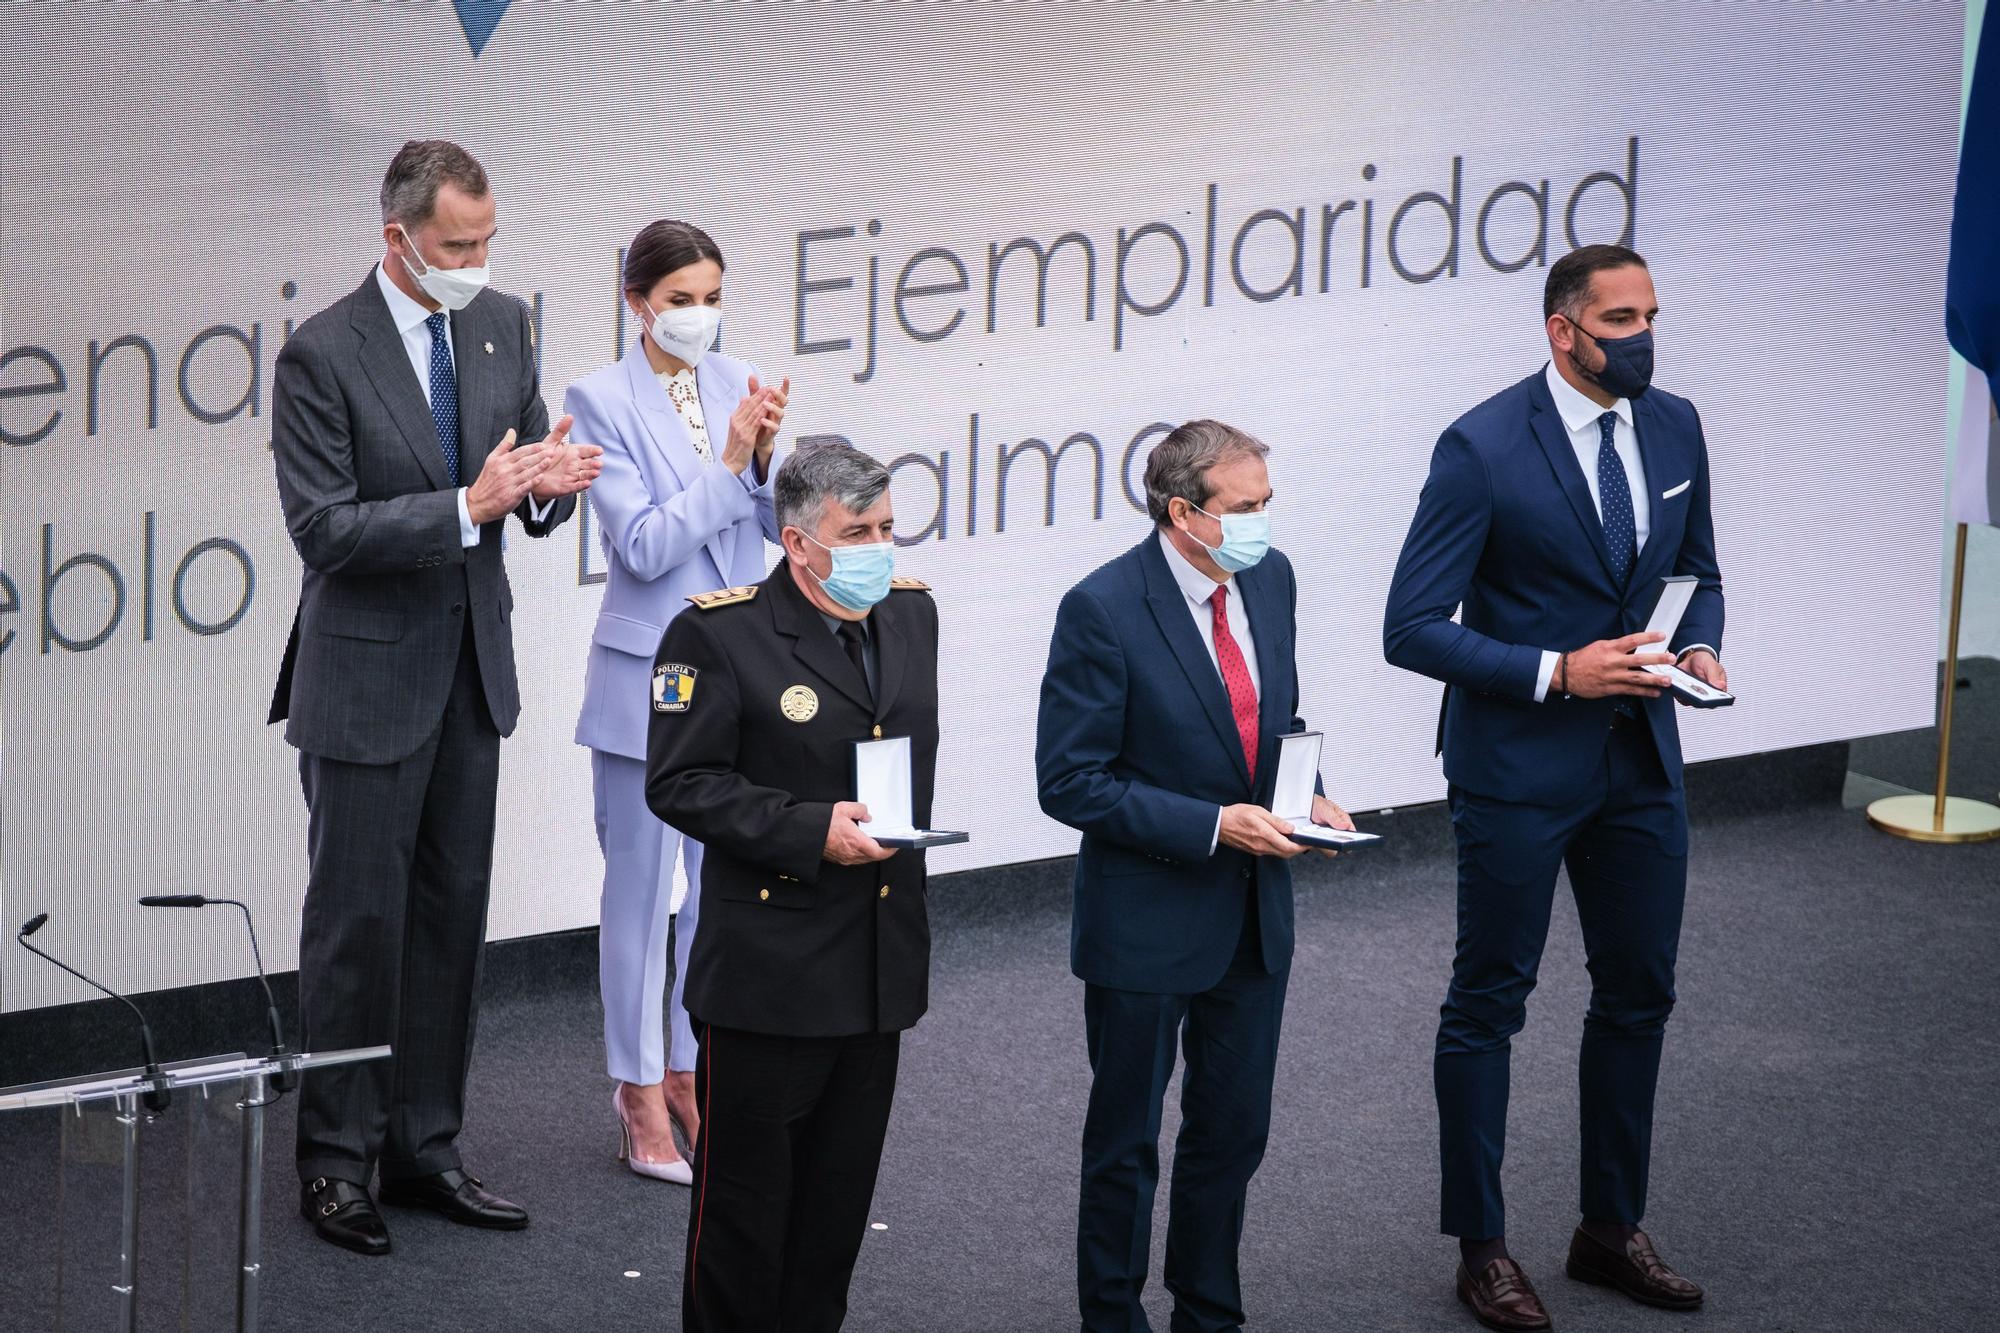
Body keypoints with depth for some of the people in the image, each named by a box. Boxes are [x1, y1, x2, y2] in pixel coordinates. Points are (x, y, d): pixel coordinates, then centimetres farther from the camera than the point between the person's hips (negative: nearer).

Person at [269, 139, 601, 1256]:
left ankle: (426, 1150, 21)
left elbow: (528, 502, 9)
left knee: (452, 914, 12)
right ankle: (338, 1162, 11)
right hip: (367, 677, -6)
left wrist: (548, 481, -15)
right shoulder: (323, 354, -15)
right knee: (358, 920, 1)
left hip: (472, 667, 6)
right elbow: (323, 530, -19)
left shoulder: (502, 324, 4)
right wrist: (467, 506, -27)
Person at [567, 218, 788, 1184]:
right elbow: (643, 545, -17)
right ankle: (641, 1097, 13)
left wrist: (766, 456, -14)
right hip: (647, 678, -5)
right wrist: (727, 463, -22)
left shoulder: (736, 383, 4)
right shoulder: (601, 400, -11)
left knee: (725, 886, 12)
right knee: (640, 889, 4)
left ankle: (691, 1074, 25)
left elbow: (775, 525, 4)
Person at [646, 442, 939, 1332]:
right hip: (770, 968, -6)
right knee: (746, 1191, 3)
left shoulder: (911, 614, 7)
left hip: (881, 960, 6)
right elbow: (680, 784, -15)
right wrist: (811, 831, -21)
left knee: (841, 1191, 13)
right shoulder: (717, 635, -13)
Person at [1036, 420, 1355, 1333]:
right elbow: (1069, 781, -19)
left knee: (1234, 1131, 17)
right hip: (1148, 918, -6)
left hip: (1254, 914, 6)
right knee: (1127, 1144, 10)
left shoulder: (1269, 578, 0)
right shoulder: (1103, 609, -20)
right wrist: (1214, 825, -23)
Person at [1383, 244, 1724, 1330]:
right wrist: (1558, 672, -23)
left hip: (1640, 757, 6)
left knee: (1638, 993, 14)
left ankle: (1612, 1230, 28)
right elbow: (1412, 629, -17)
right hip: (1519, 764, -6)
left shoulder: (1675, 427, 2)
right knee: (1489, 1001, 5)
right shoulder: (1483, 447, -17)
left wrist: (1700, 648, -5)